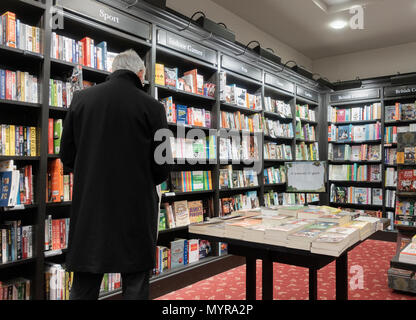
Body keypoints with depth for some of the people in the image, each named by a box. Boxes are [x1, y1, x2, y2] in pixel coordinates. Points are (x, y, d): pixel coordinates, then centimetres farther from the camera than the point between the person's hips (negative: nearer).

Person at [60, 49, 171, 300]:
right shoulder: (152, 107, -7)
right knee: (135, 287, 11)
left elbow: (67, 156, 6)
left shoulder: (81, 98, 2)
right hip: (135, 210, -3)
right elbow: (162, 168, -6)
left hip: (89, 207, 3)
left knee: (84, 288, 15)